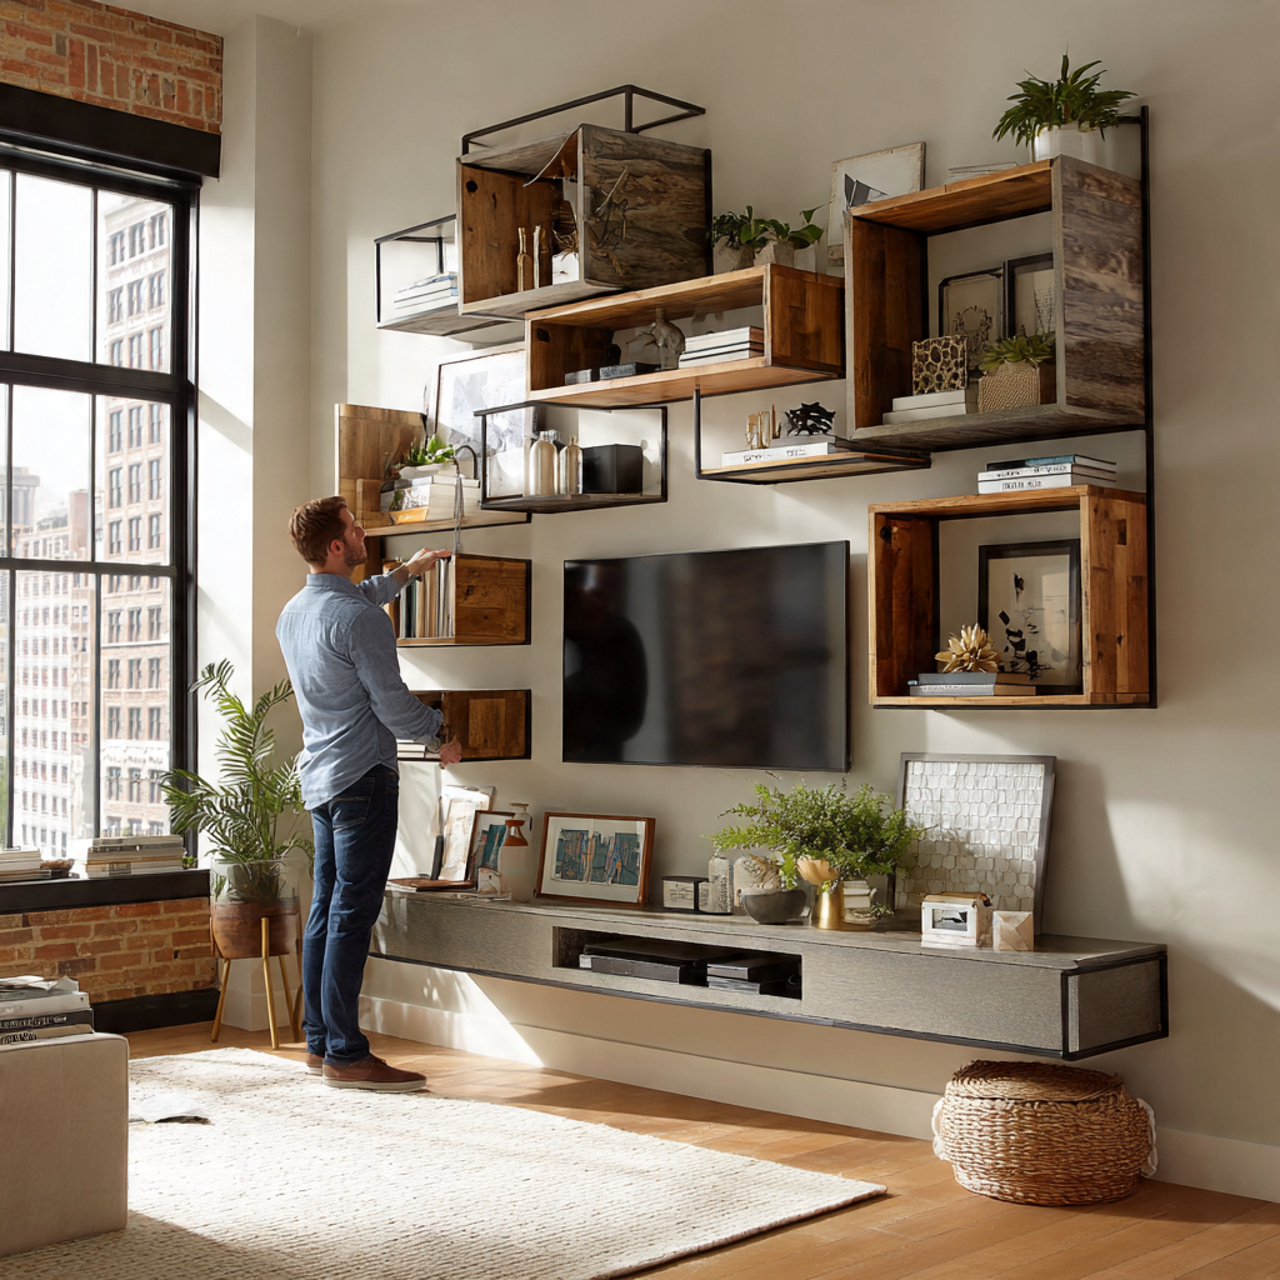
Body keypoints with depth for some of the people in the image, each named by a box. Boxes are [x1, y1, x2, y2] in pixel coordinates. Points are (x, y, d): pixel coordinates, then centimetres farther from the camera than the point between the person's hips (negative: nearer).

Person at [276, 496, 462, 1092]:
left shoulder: (293, 613, 12)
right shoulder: (359, 619, -17)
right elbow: (393, 705, -15)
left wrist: (405, 572, 44)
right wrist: (441, 735, 3)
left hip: (318, 776, 9)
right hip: (362, 776, -9)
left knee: (327, 909, 13)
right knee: (352, 914, -8)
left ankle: (320, 1042, 19)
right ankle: (346, 1055, -5)